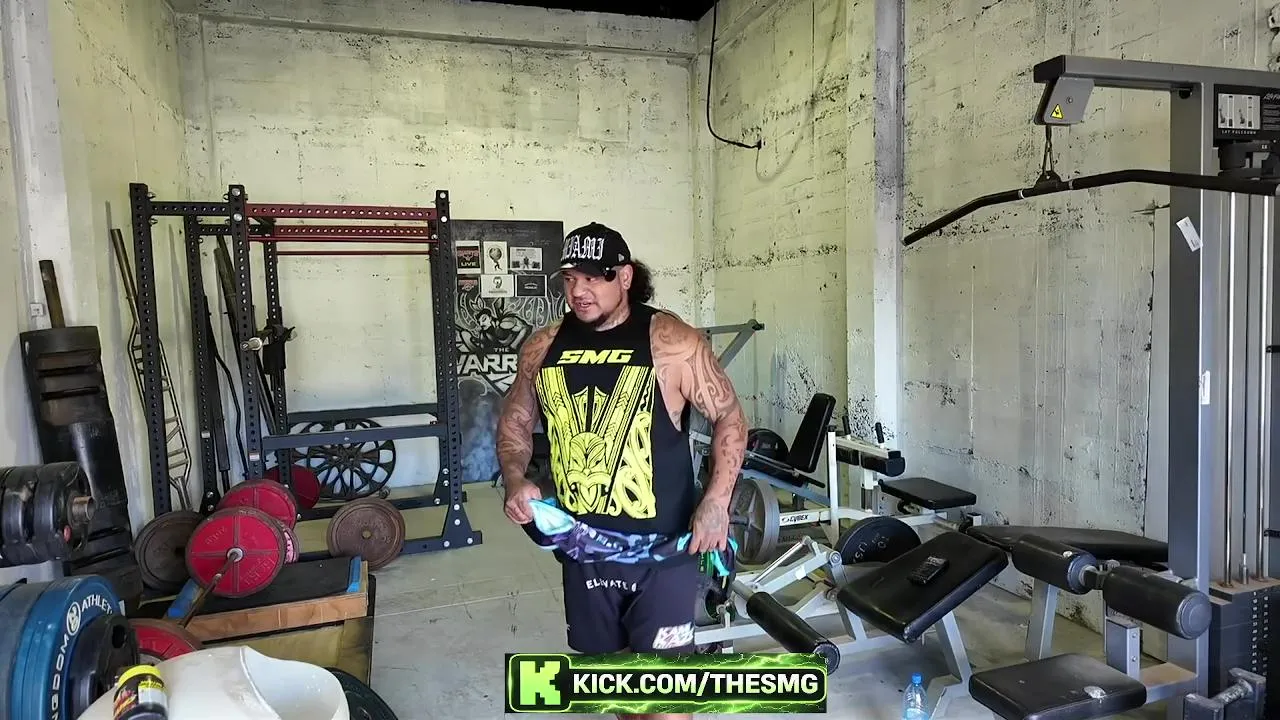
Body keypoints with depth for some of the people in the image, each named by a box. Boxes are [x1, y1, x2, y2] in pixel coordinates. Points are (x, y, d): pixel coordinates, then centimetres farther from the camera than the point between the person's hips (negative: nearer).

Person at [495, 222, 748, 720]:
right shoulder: (543, 347, 0)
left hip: (662, 545, -4)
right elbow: (515, 422, 12)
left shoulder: (671, 342, -13)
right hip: (582, 544, 5)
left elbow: (729, 418, -5)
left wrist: (716, 501, -16)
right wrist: (515, 479, -6)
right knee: (608, 661, 21)